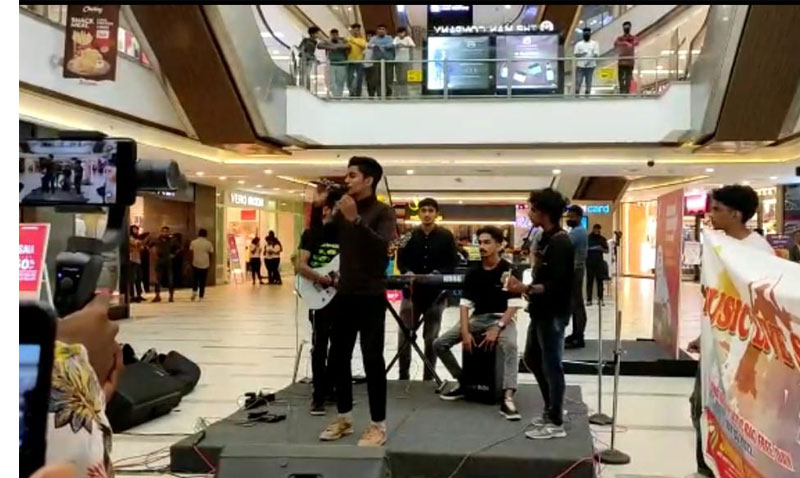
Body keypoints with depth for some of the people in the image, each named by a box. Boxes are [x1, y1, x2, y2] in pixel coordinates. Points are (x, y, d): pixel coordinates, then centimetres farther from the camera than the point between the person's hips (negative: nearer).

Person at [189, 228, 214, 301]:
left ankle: (194, 291, -3)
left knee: (195, 279, 17)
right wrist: (209, 263, 13)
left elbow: (191, 253, 3)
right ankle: (201, 297, 7)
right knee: (203, 281, 7)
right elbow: (211, 253, -1)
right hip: (205, 265, -1)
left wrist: (191, 262, 15)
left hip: (195, 264, 1)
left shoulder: (193, 242, -1)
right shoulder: (208, 243, -4)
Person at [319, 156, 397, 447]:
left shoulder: (383, 212, -7)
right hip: (344, 295, 7)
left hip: (371, 297, -7)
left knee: (372, 359, -4)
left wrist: (356, 219, -30)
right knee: (338, 356, 10)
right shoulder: (343, 211, 12)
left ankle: (378, 426, 5)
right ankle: (344, 418, 24)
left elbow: (382, 245, -23)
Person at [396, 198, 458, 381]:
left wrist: (438, 273, -16)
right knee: (404, 335, 1)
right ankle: (403, 376, 15)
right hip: (412, 291, 2)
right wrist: (407, 272, -13)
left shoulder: (446, 236, 1)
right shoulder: (410, 235, 7)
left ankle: (428, 378, 16)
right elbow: (401, 260, 8)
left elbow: (453, 262, 1)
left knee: (431, 338, 6)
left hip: (435, 293, -1)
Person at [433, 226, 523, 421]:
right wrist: (465, 332, -11)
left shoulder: (509, 270, -8)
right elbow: (465, 303, 2)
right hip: (478, 318, 5)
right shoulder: (473, 272, 5)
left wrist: (498, 327, -24)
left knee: (510, 346, -39)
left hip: (503, 318, -5)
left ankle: (507, 399, -41)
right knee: (439, 344, -7)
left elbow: (514, 305, -13)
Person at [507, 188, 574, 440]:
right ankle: (552, 409, 33)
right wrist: (528, 289, 2)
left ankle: (555, 423, 12)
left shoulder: (560, 243, -19)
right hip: (541, 311, 10)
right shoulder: (545, 238, 10)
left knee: (551, 365, 0)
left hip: (553, 313, -10)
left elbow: (557, 285, -26)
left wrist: (525, 289, -29)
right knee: (532, 359, 19)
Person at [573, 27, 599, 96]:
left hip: (590, 66, 0)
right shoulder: (579, 44, 8)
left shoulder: (594, 43, 6)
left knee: (588, 82, 3)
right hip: (580, 66, 0)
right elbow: (576, 54, 2)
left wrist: (590, 60, -18)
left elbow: (596, 54, -2)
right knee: (578, 82, -4)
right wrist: (581, 54, -19)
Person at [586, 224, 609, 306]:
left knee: (600, 281, 1)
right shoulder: (588, 238, 1)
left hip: (599, 262, 2)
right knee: (589, 281, -1)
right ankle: (589, 299, 2)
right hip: (590, 263, -2)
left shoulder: (602, 239, 7)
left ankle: (600, 299, 6)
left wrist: (601, 249, -10)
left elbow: (607, 251, 9)